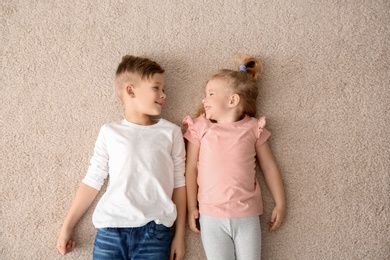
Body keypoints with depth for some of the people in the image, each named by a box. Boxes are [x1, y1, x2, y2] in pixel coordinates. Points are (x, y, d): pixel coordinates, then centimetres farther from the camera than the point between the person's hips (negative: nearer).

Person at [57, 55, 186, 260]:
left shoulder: (171, 132, 6)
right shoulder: (110, 132, 6)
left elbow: (178, 183, 6)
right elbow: (92, 181, 9)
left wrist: (179, 235, 5)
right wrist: (67, 226, 9)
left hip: (154, 231, 0)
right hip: (110, 229, 0)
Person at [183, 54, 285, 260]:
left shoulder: (253, 128, 2)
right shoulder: (200, 127, 2)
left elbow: (269, 167, 8)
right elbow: (191, 168, 1)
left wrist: (280, 204, 9)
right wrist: (192, 207, -2)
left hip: (247, 215, 0)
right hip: (211, 216, 0)